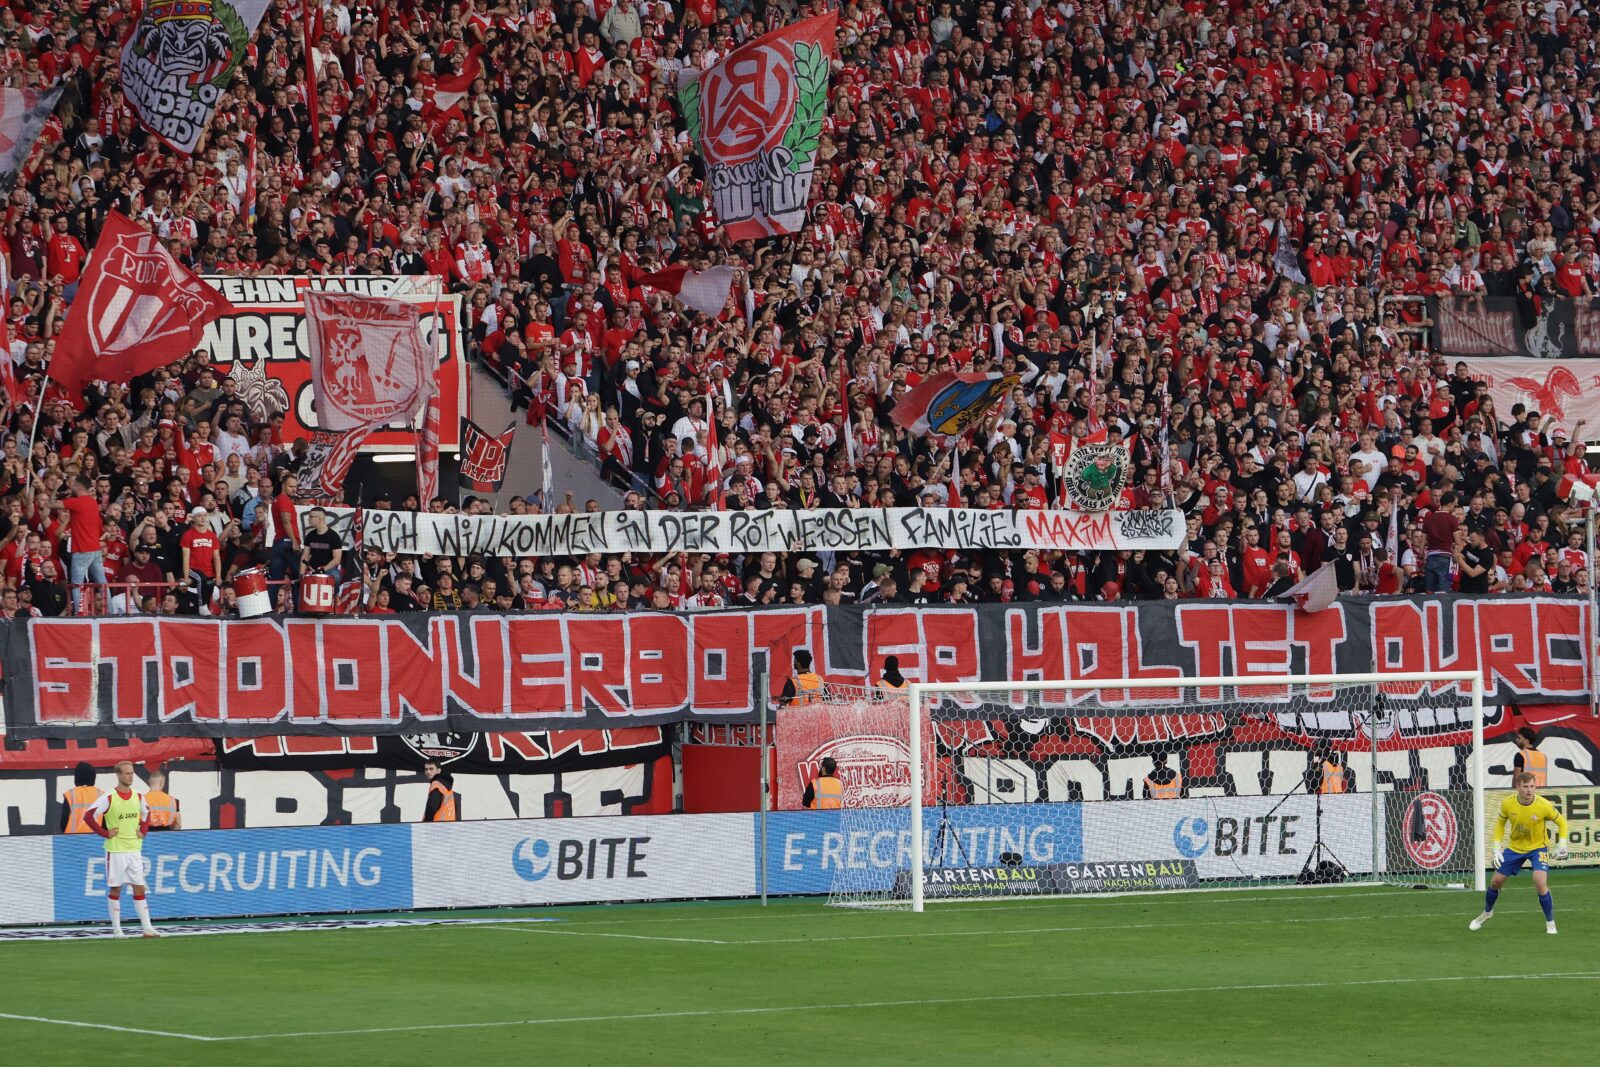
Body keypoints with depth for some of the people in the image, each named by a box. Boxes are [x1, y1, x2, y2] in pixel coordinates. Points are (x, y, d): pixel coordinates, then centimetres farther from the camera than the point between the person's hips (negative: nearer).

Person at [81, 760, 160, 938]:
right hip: (115, 850, -4)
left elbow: (146, 814, 23)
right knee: (115, 889, 2)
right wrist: (105, 833, -12)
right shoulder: (108, 798, -11)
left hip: (135, 849, 4)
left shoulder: (138, 796, 5)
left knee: (139, 888, 3)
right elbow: (89, 816, -11)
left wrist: (143, 830, 8)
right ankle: (116, 929, 8)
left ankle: (147, 928, 4)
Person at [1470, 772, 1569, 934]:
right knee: (1496, 881, 8)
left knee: (1540, 883, -24)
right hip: (1514, 847, 3)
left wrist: (1562, 845, -15)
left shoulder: (1544, 805, -24)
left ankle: (1550, 923, -6)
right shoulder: (1507, 803, -16)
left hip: (1537, 848, -3)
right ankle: (1487, 913, 38)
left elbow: (1561, 822, -7)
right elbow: (1500, 823, 3)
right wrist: (1496, 849, -2)